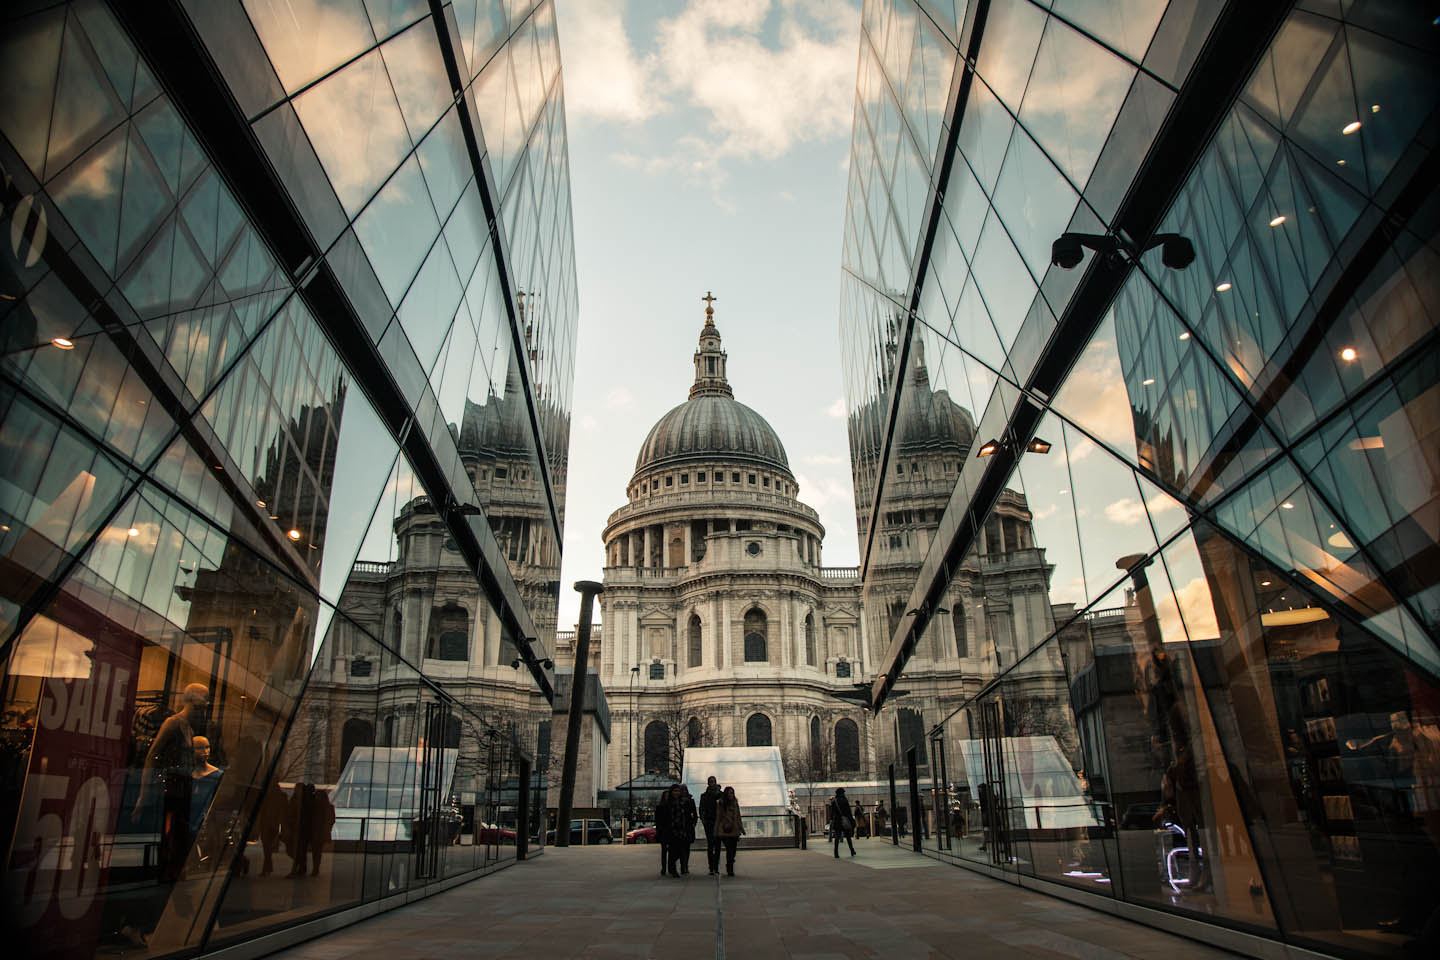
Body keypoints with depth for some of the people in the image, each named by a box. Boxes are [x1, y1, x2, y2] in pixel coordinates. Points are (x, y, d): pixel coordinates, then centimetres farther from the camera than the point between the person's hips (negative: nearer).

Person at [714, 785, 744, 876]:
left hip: (734, 830, 4)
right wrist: (716, 832, 0)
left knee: (733, 850, 3)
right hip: (725, 831, -4)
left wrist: (741, 829, 14)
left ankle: (730, 870, 16)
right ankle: (730, 870, -5)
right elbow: (718, 818, 0)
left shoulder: (735, 803, 11)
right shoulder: (720, 804, -2)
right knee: (729, 850, -12)